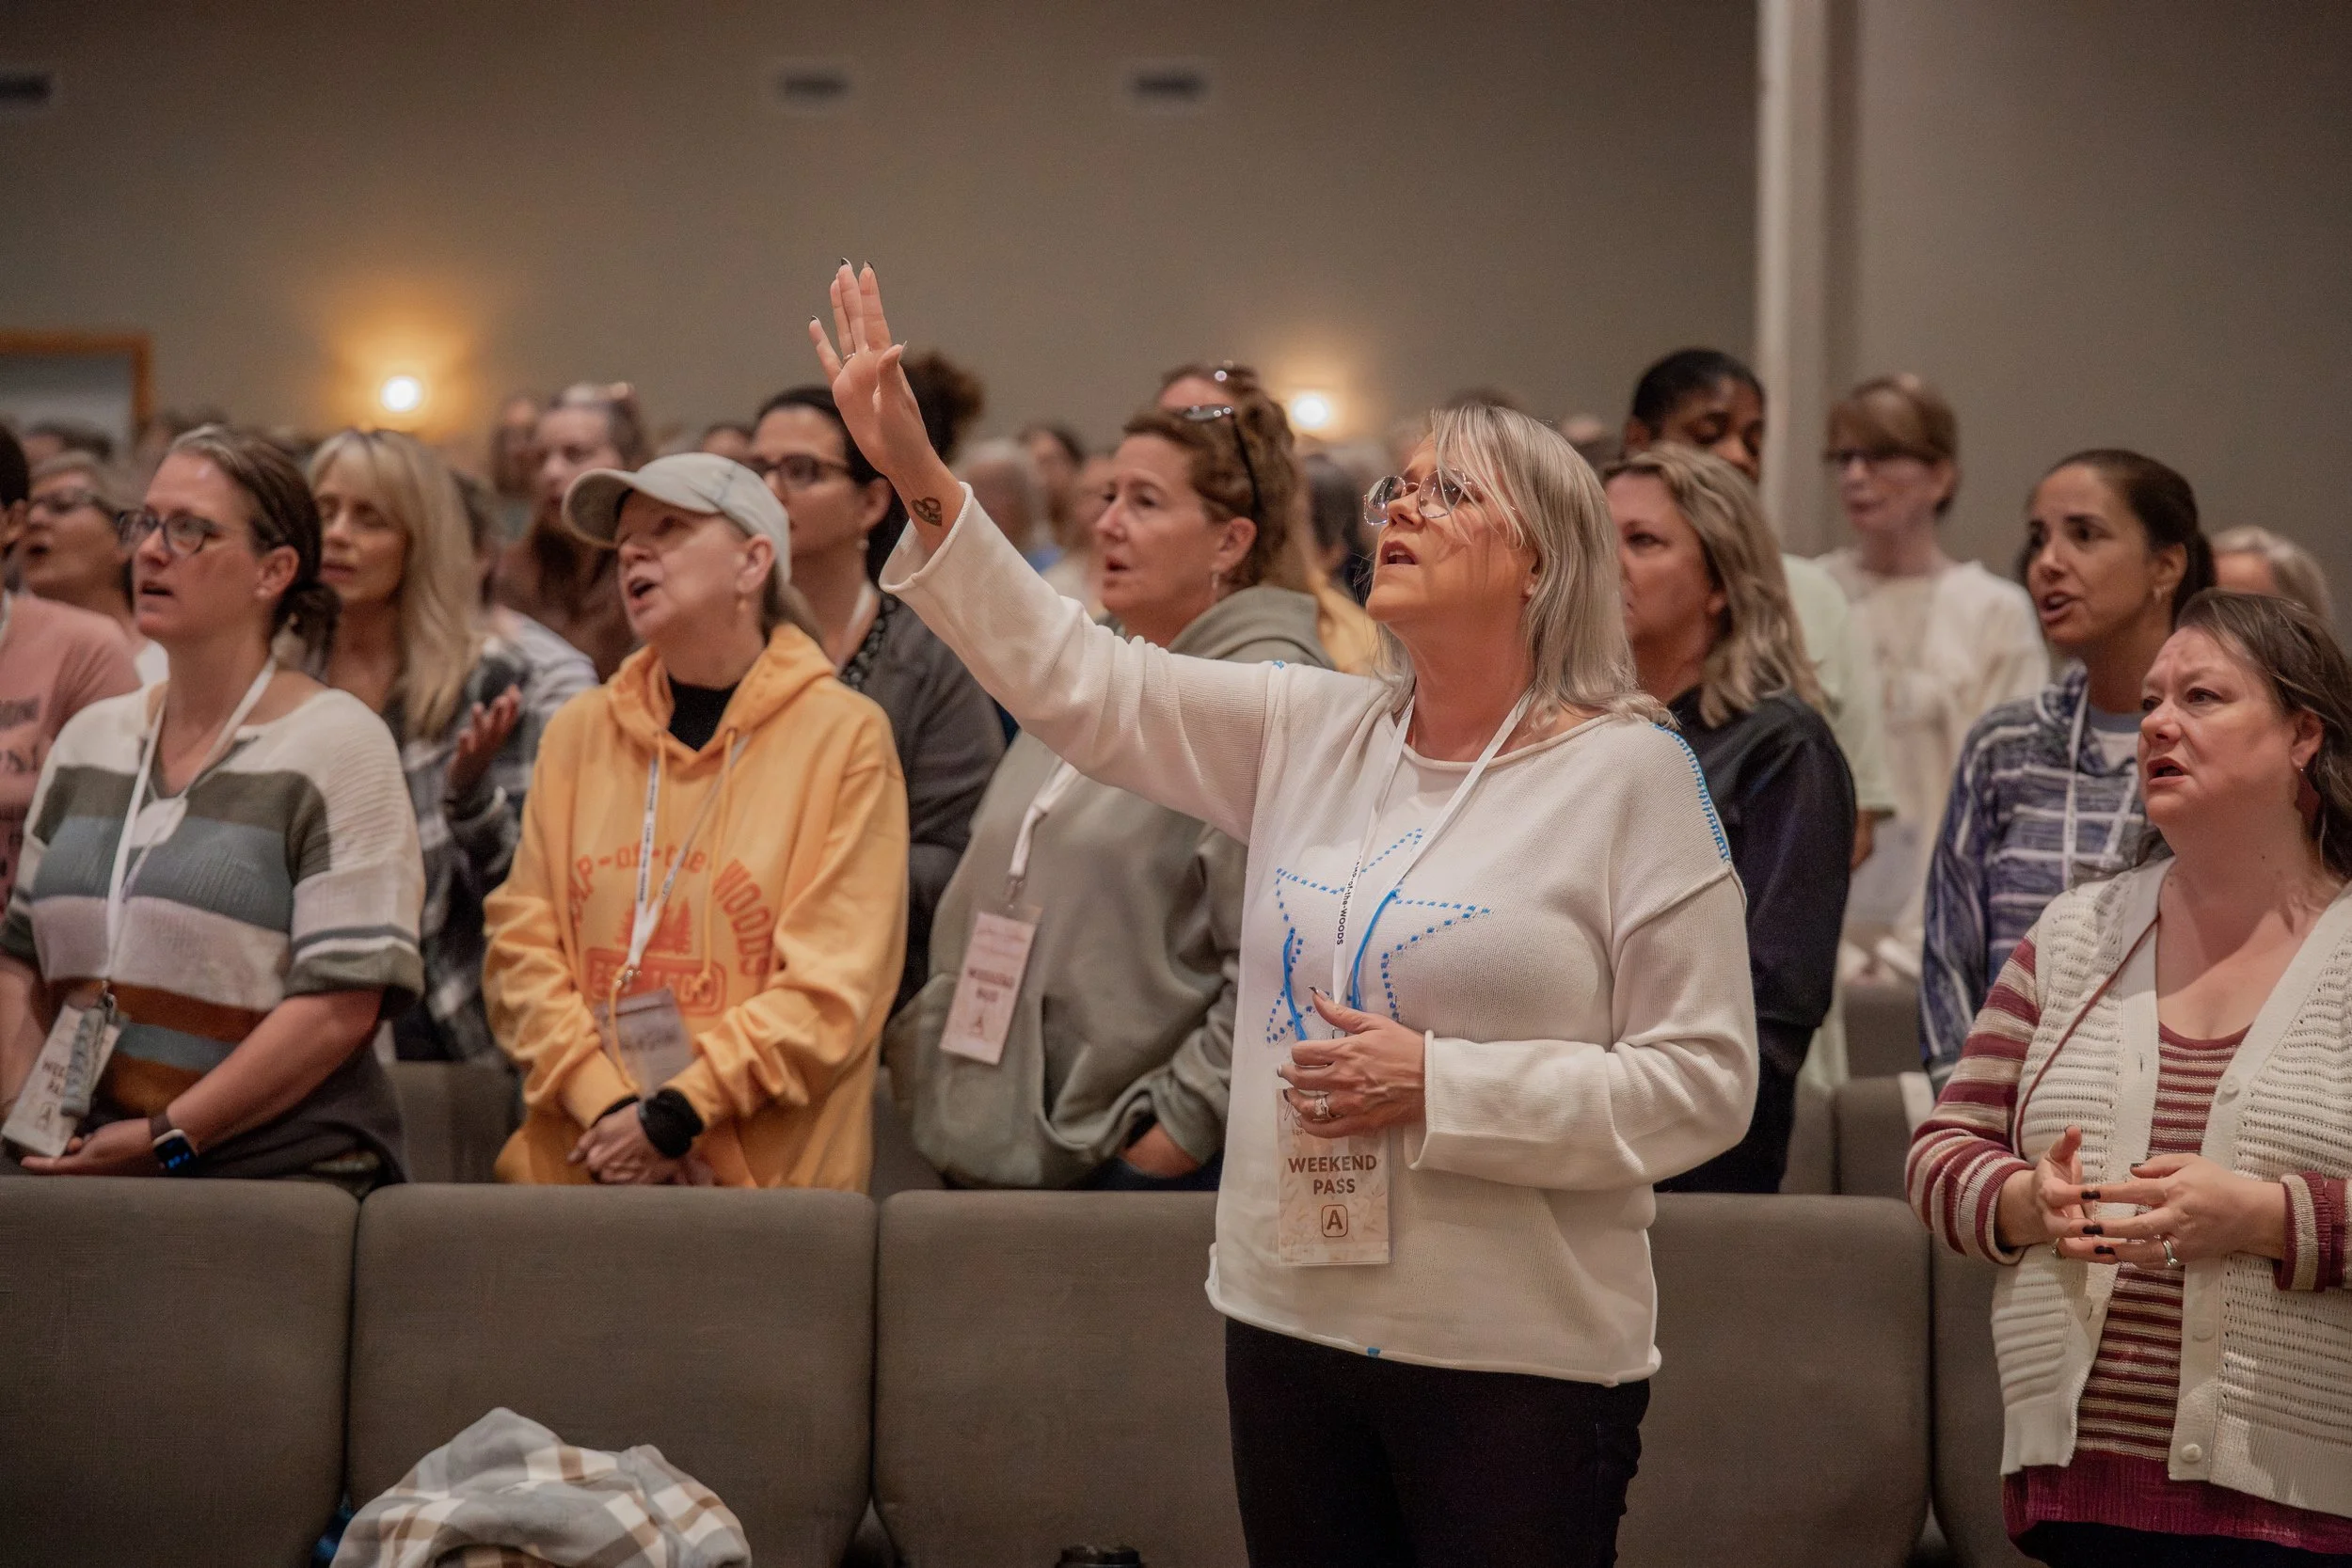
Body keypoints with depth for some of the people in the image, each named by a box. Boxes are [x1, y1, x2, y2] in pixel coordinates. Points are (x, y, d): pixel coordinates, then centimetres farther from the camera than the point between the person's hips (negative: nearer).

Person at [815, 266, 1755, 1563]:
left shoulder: (1630, 774, -7)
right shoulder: (1308, 732, 9)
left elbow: (1702, 1083, -11)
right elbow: (1080, 682, 6)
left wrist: (1438, 1087, -17)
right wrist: (919, 483, -2)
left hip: (1518, 1359, -5)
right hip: (1292, 1322, 5)